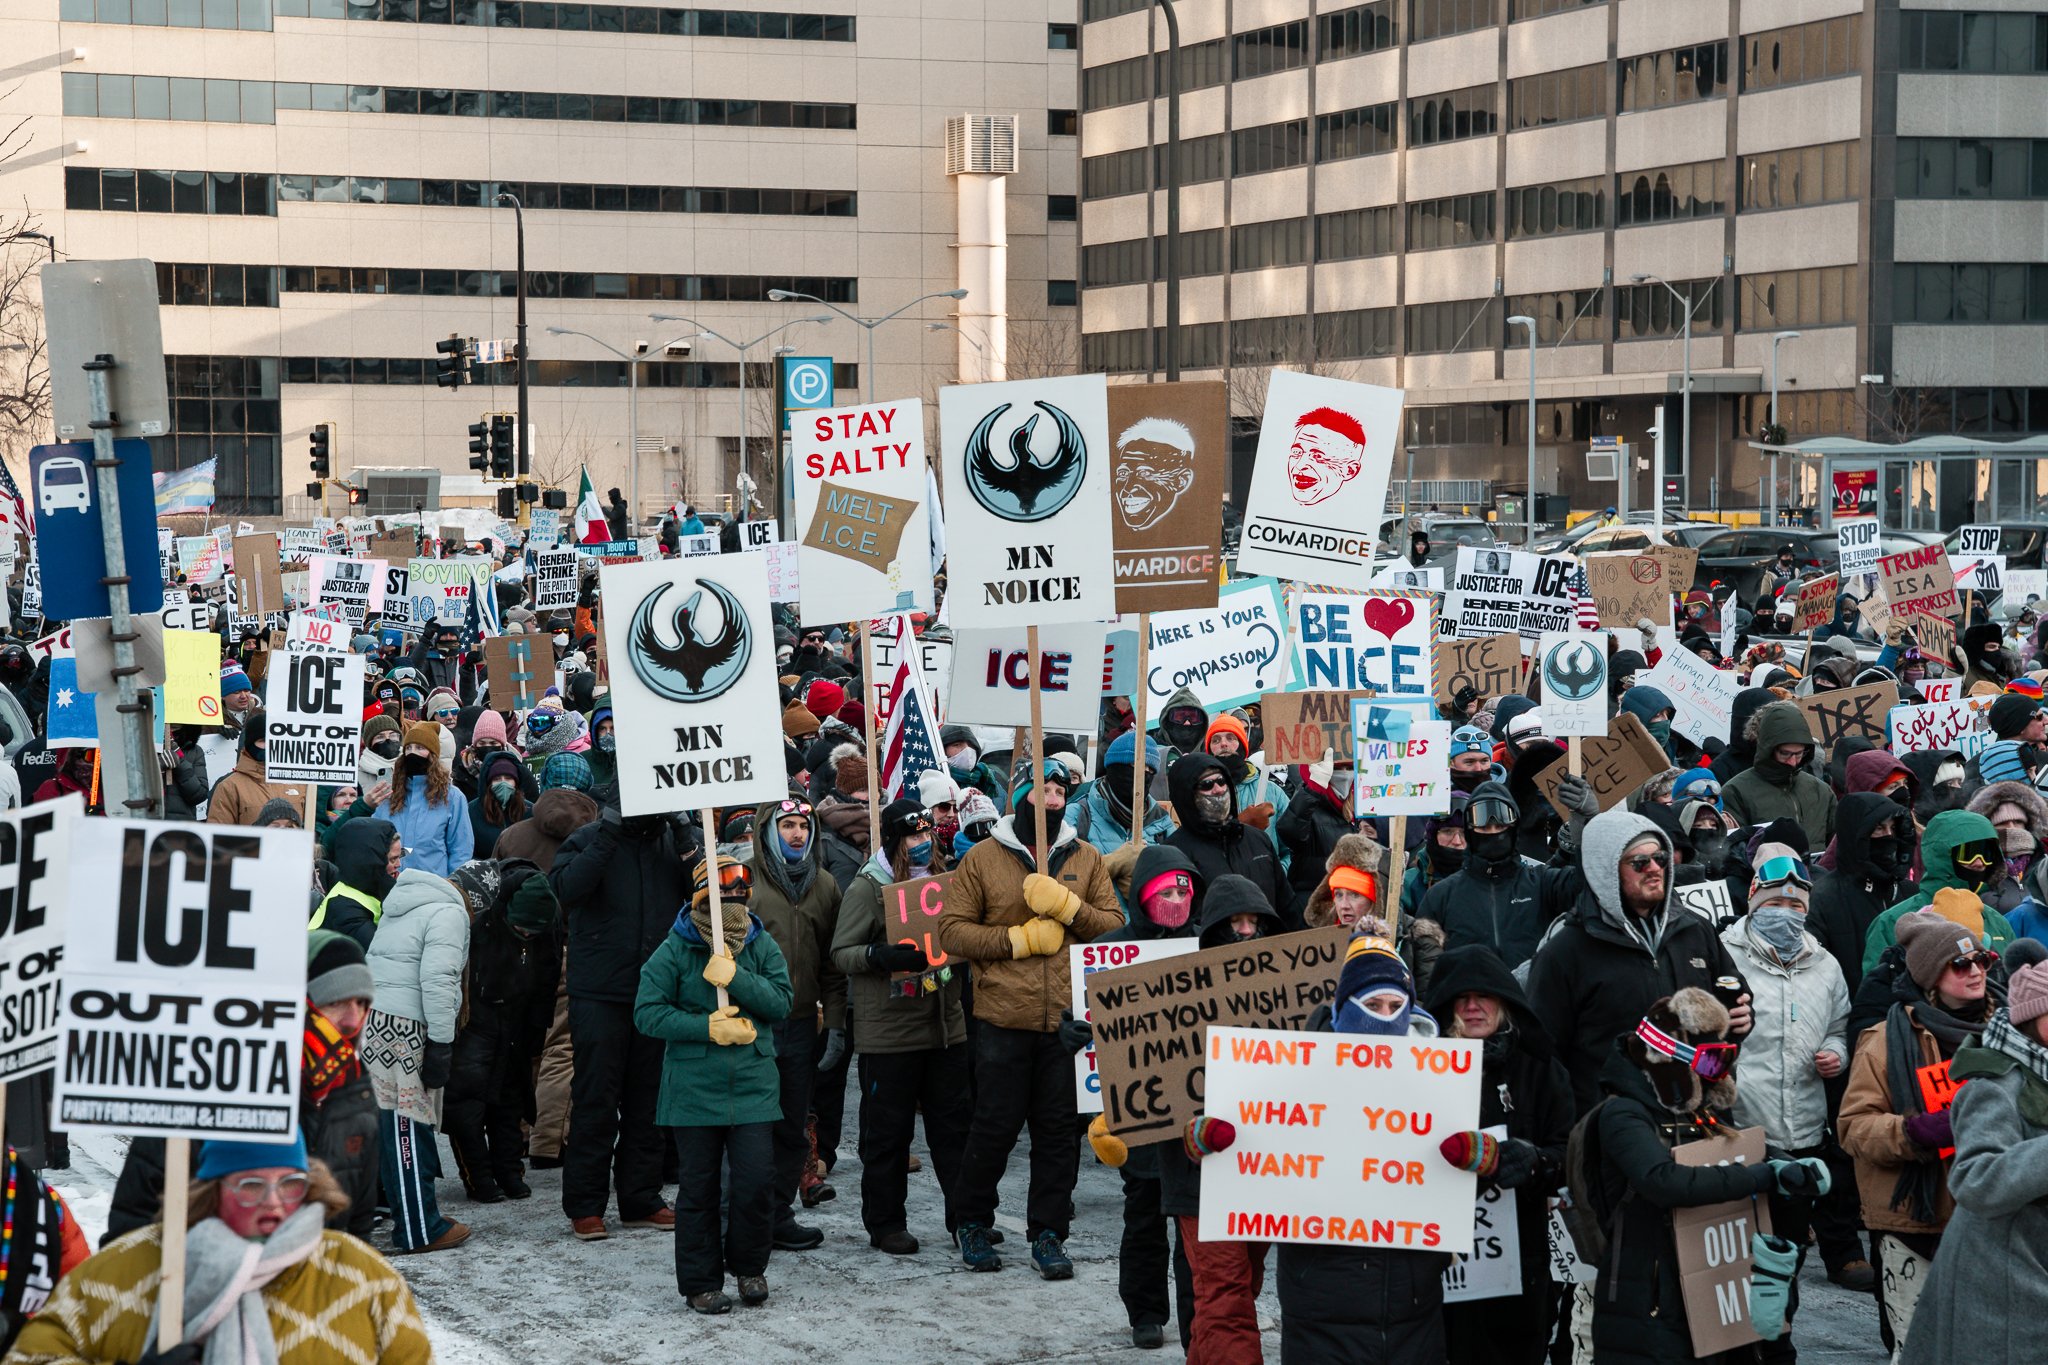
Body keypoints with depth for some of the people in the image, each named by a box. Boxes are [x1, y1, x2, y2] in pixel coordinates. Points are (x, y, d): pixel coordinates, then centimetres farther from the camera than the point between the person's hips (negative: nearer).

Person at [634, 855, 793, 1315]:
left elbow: (781, 1002, -5)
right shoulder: (673, 951, -4)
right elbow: (647, 1013, -7)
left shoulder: (762, 945, 4)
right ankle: (700, 1282, 16)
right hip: (694, 1086, -1)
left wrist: (735, 977, -19)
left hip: (753, 1085, 1)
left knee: (756, 1181, -5)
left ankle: (748, 1265, 18)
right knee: (698, 1187, 5)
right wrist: (707, 1028, -15)